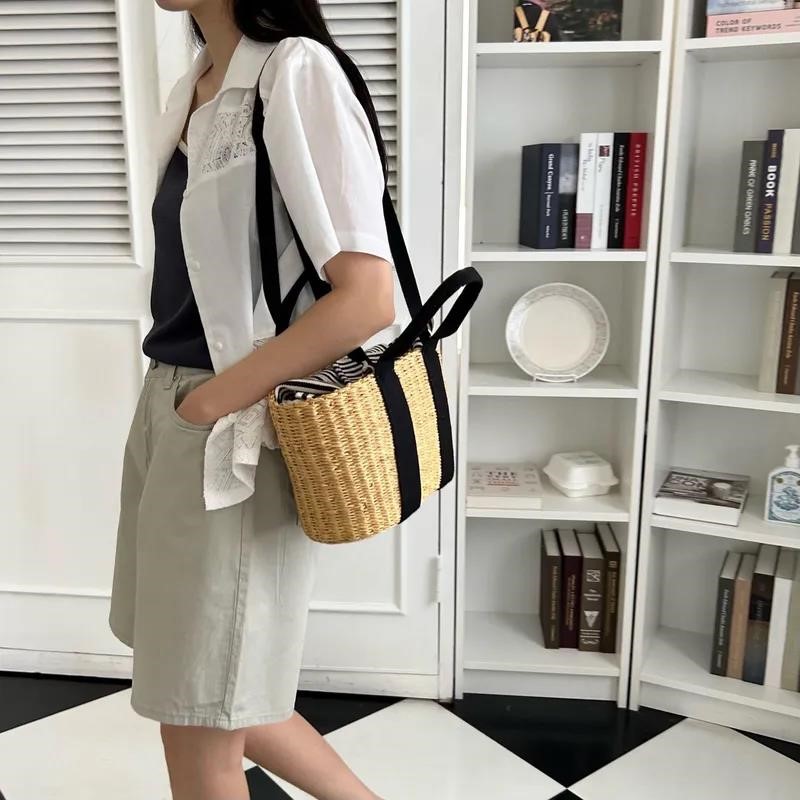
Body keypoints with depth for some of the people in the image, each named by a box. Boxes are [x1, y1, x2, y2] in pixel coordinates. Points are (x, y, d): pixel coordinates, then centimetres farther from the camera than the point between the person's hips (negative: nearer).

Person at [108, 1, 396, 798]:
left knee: (198, 735, 8)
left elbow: (366, 298, -21)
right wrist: (170, 405, 4)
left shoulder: (297, 73, -13)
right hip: (168, 413, 8)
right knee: (217, 701, 22)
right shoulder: (196, 87, 11)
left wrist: (216, 399, -15)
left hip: (238, 438, -8)